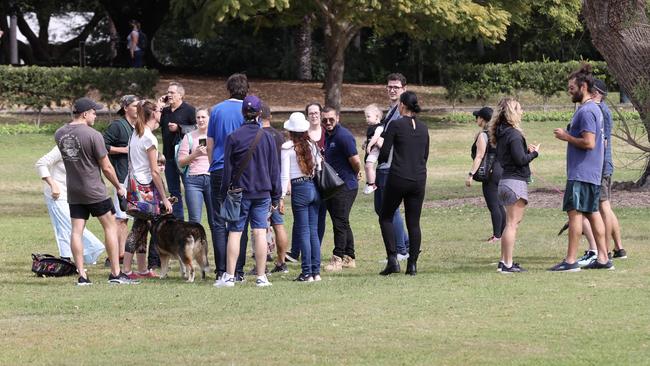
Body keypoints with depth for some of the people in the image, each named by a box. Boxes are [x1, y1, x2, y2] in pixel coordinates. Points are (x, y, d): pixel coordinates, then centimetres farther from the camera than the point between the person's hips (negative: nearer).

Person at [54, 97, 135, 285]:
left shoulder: (59, 134, 1)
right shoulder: (93, 135, -17)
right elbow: (106, 167, -11)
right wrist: (118, 187, 2)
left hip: (73, 191, 5)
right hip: (94, 191, -5)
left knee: (76, 231, 5)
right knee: (110, 227, 6)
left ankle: (81, 275, 2)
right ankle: (115, 273, 7)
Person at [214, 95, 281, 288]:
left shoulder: (233, 137, -6)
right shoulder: (267, 138, 2)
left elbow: (227, 169, -3)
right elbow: (274, 169, 7)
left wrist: (225, 193, 4)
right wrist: (276, 197, 13)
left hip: (239, 191, -2)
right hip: (262, 192, 2)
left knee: (234, 232, 2)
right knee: (260, 232, 3)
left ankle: (229, 276, 1)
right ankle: (261, 277, 2)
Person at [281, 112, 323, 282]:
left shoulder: (288, 147, -8)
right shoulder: (313, 146, 7)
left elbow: (285, 175, -9)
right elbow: (319, 169, 10)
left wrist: (281, 196, -6)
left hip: (299, 189, -5)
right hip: (314, 188, 5)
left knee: (303, 232, -2)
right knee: (313, 231, 10)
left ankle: (307, 273, -3)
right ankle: (316, 271, 10)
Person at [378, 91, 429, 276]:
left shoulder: (396, 125, -8)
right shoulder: (423, 128, 8)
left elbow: (384, 156, -7)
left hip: (398, 178, -4)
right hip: (419, 180, 5)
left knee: (386, 218, 9)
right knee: (414, 223, 8)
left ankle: (393, 259, -5)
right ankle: (412, 264, 4)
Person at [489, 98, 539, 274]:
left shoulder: (501, 133, 12)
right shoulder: (514, 134, -16)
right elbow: (520, 160, -19)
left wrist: (526, 150, 10)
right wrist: (534, 153, -2)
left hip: (506, 179, 9)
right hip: (516, 180, -9)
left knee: (511, 222, 18)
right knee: (512, 223, -6)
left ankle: (504, 261, 20)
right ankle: (507, 264, -6)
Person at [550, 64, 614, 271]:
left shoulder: (586, 111, -15)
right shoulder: (594, 109, 17)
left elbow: (589, 143, -23)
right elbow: (600, 143, 23)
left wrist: (566, 137, -11)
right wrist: (569, 136, 19)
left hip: (581, 174, -10)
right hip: (593, 173, 10)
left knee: (575, 213, -9)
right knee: (592, 213, 11)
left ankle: (571, 260, -10)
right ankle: (603, 258, 11)